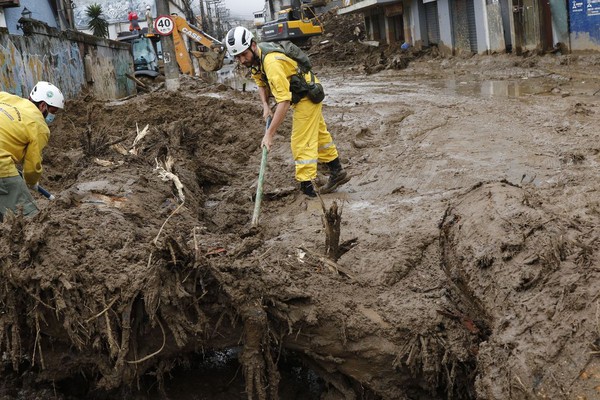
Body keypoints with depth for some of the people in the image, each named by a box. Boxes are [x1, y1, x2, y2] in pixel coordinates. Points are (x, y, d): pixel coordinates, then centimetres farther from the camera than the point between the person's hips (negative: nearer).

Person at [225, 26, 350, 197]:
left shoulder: (272, 63, -37)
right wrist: (265, 105, -10)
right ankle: (337, 172, 38)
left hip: (307, 96, -10)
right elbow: (261, 84, 10)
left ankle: (307, 188, -6)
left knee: (301, 143, -11)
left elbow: (284, 102, -40)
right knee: (319, 133, 22)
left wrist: (269, 134, -40)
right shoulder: (254, 59, -8)